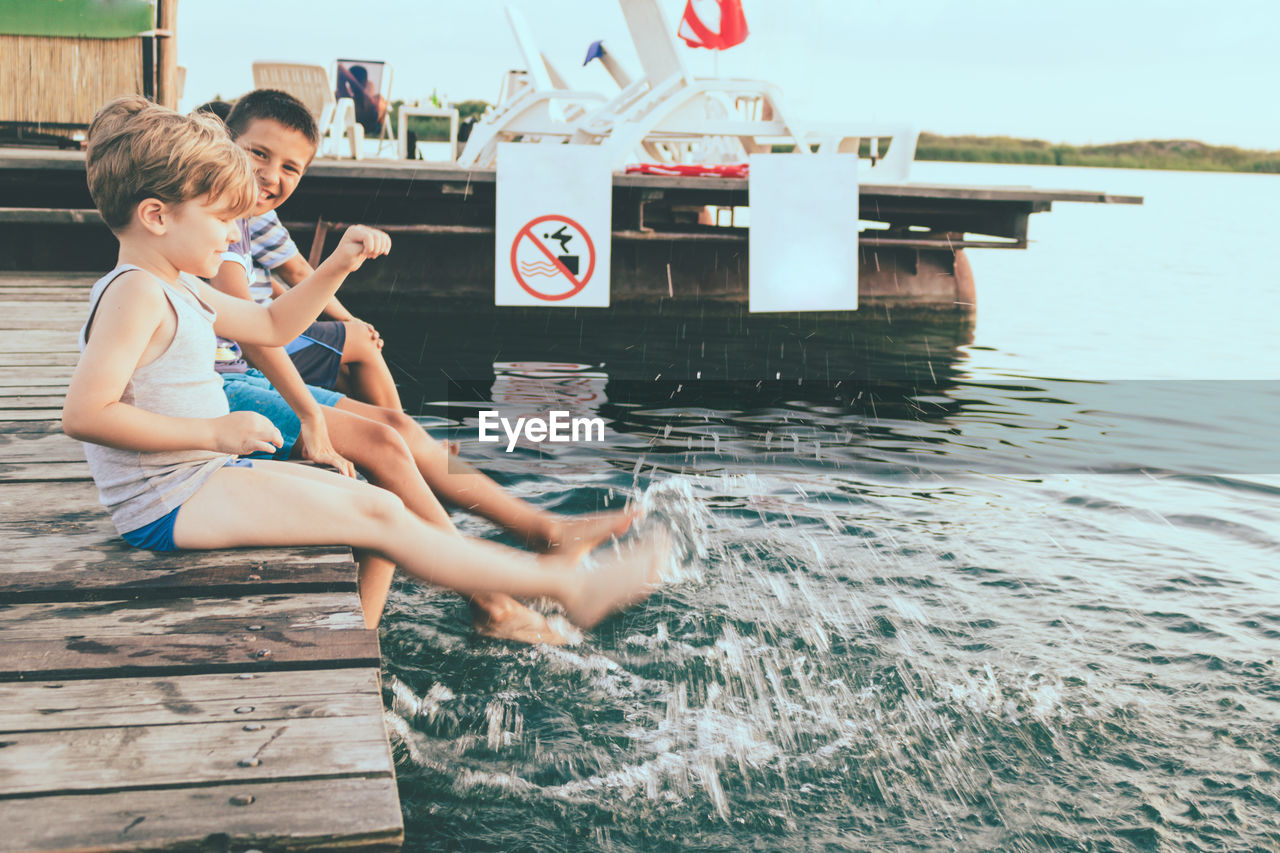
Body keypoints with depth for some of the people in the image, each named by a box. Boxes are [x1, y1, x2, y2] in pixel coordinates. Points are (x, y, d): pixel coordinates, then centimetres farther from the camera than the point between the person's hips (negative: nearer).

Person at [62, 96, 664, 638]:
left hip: (205, 479, 10)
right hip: (168, 505, -10)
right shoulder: (135, 292, -18)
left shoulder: (180, 290, 14)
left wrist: (338, 266, 15)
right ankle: (567, 588, -12)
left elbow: (271, 326, 27)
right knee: (378, 520, -15)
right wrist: (213, 433, -24)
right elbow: (83, 414, -26)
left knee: (380, 505, 6)